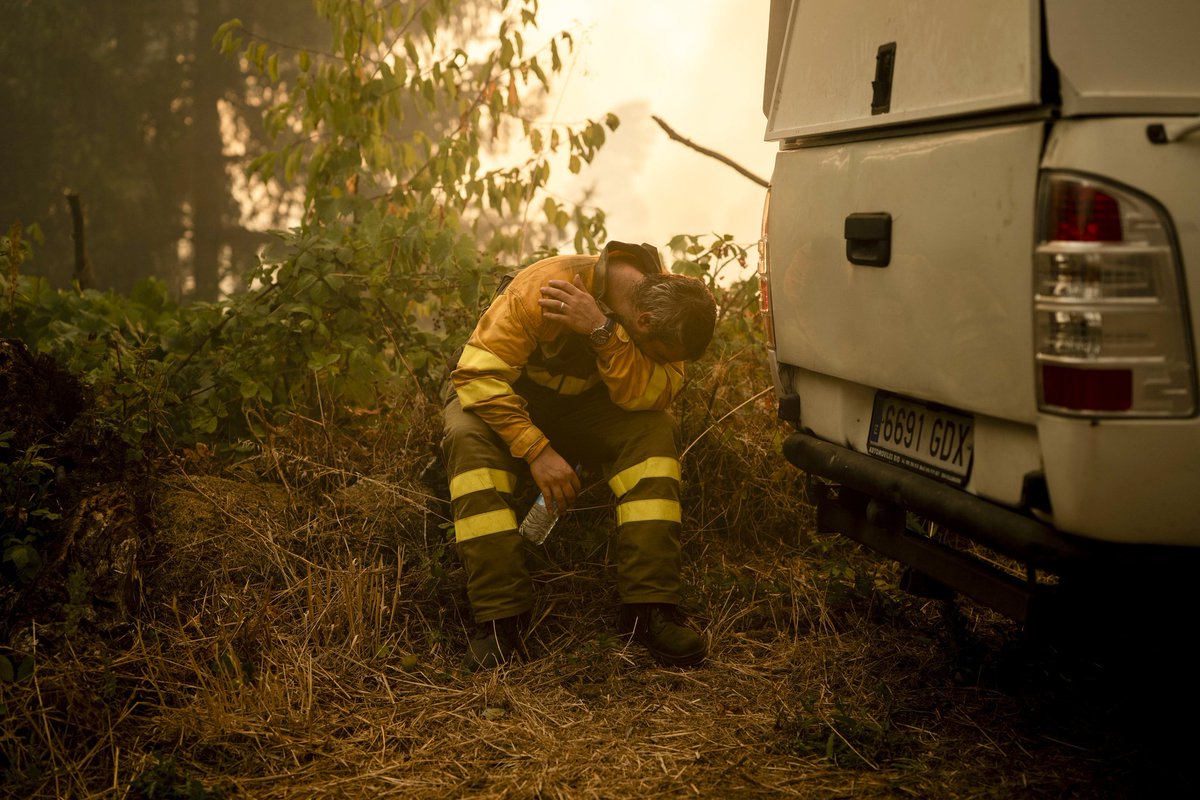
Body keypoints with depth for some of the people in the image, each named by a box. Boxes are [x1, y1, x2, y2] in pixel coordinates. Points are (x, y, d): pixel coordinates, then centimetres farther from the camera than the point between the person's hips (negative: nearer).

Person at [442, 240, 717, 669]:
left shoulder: (670, 300, -20)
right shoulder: (543, 287, -33)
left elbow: (645, 398, -30)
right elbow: (478, 373, -33)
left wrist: (602, 331, -45)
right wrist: (537, 450, -39)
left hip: (583, 408, 3)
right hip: (509, 398, -3)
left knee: (656, 430, -26)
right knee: (469, 437, -36)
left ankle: (648, 607, -27)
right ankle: (500, 614, -34)